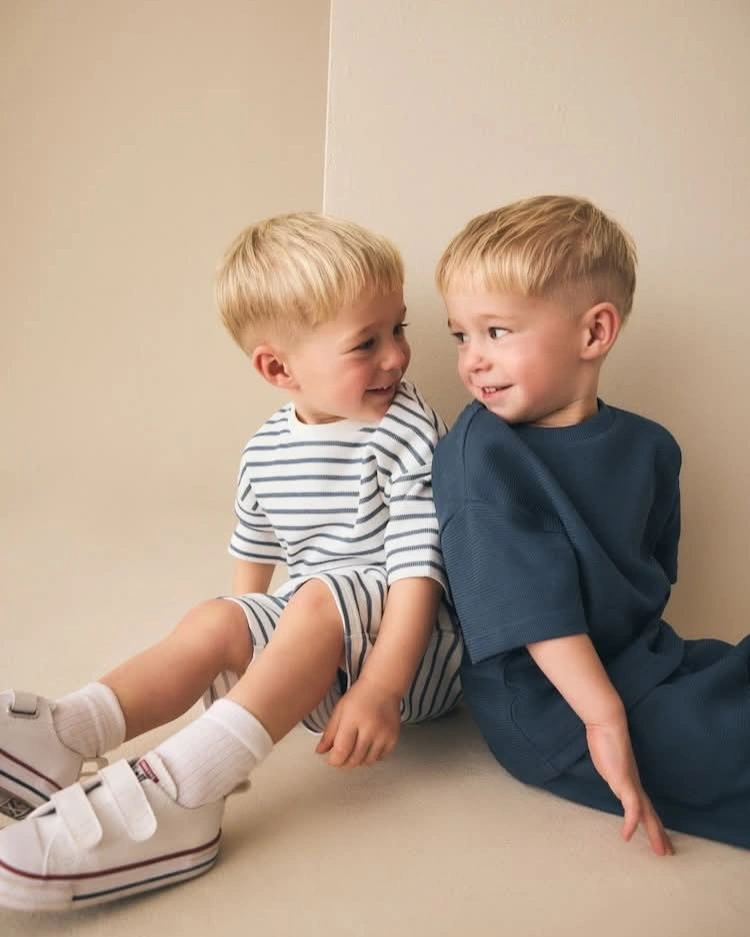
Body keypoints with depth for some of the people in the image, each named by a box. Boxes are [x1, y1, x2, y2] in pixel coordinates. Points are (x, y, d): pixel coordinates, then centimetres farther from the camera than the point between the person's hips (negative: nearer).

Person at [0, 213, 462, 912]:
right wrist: (243, 639, 25)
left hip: (415, 647, -6)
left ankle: (178, 789, -41)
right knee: (211, 623, -15)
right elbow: (254, 555, 21)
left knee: (323, 598, -33)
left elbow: (418, 570, -22)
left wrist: (382, 687, -31)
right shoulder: (265, 451, 4)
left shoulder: (407, 432, -15)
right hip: (320, 659, 6)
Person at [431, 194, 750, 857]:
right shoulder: (480, 456, -16)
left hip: (647, 663, 7)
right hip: (551, 711, -6)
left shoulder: (648, 447, 2)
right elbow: (534, 611, -21)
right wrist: (606, 717, -24)